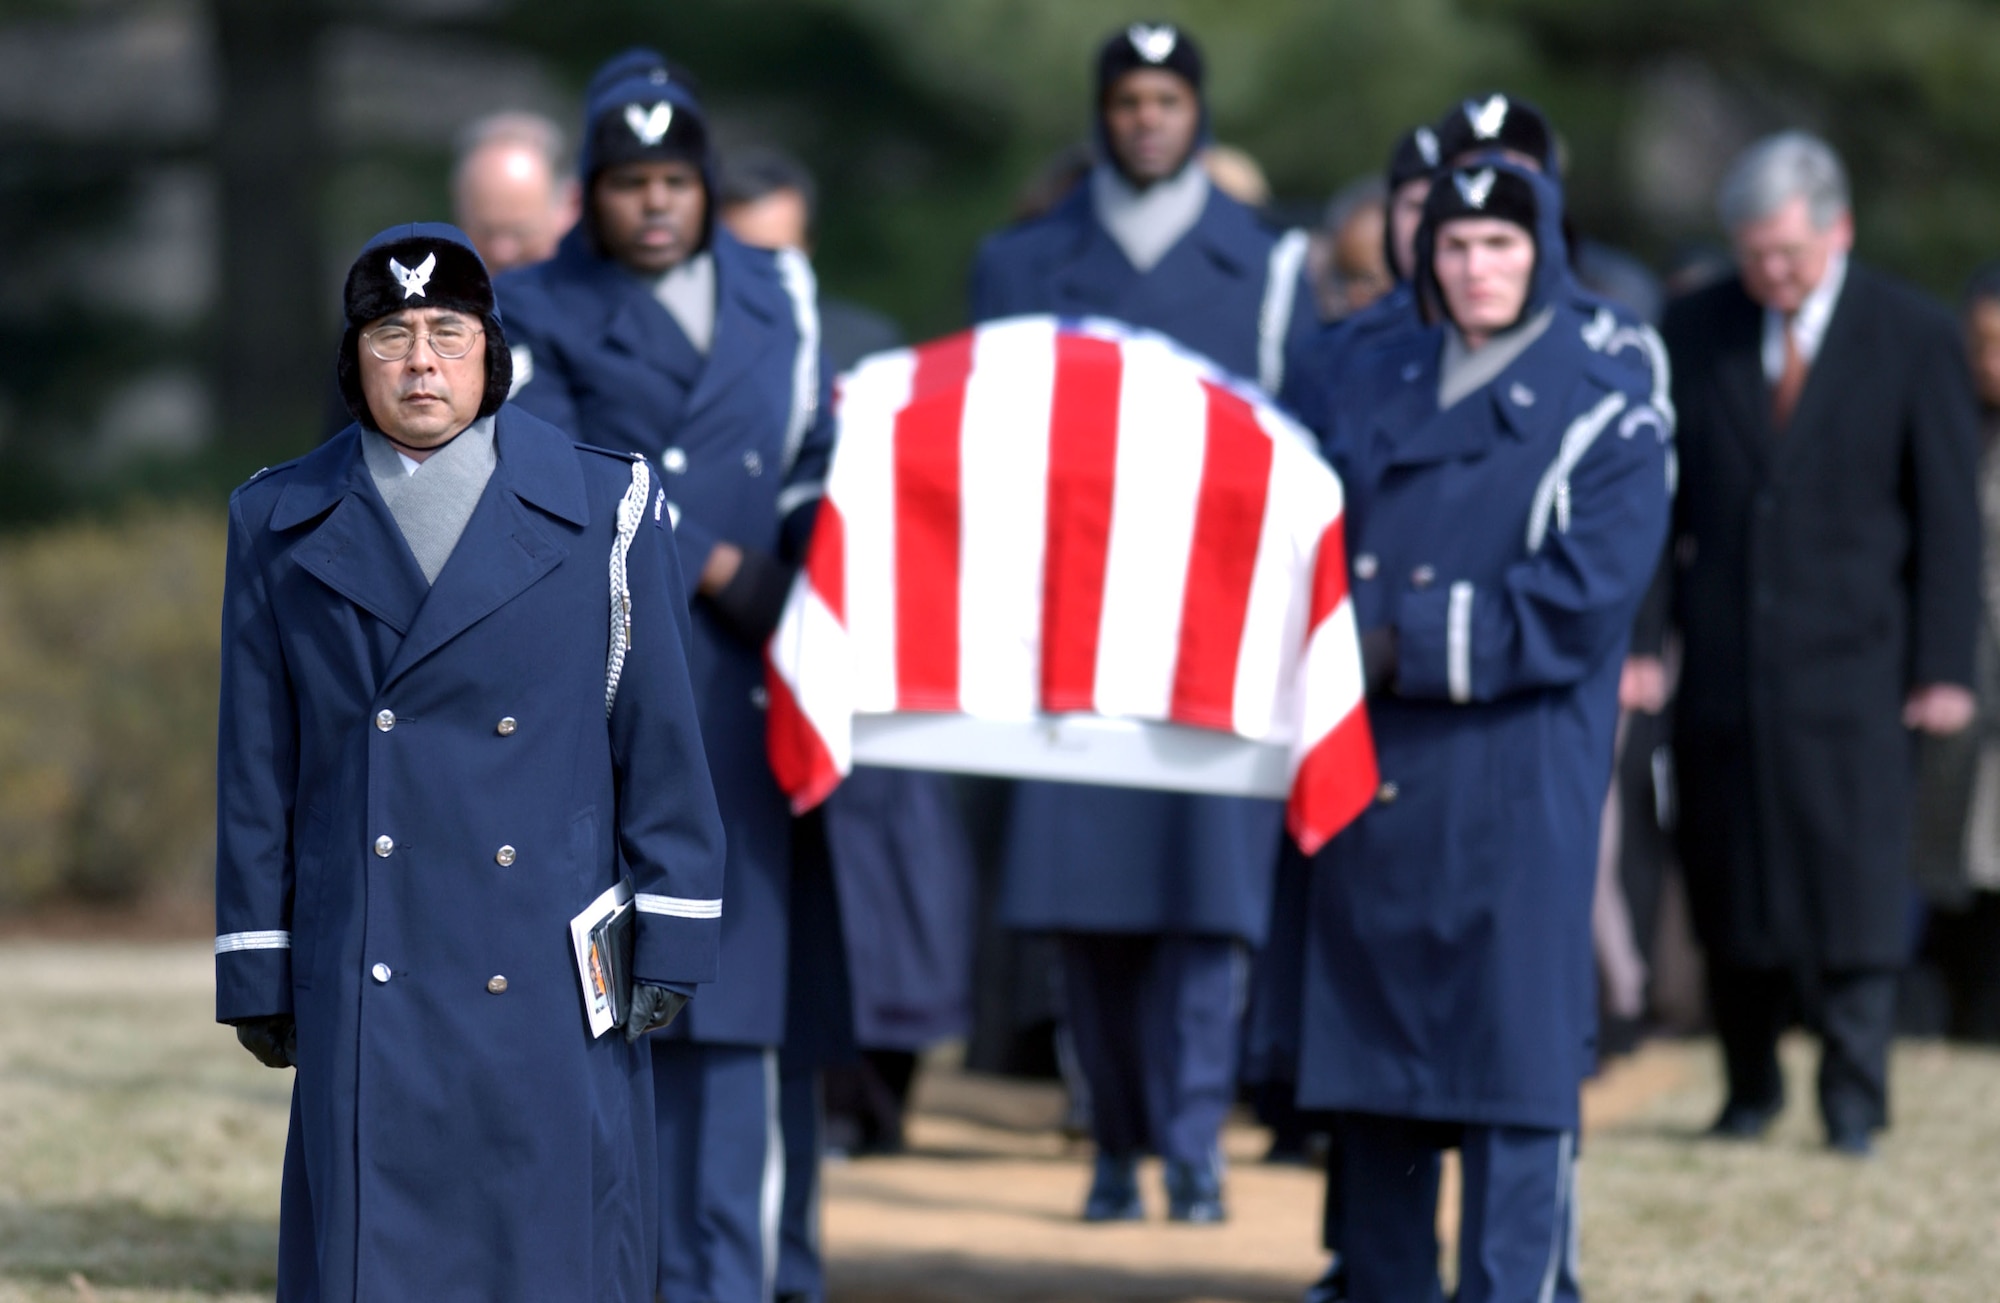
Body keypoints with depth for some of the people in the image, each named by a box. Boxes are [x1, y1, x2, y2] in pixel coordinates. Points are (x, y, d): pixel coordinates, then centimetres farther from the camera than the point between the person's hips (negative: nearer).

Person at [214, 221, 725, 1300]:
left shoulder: (601, 512, 3)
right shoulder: (282, 527, 7)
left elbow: (661, 742, 4)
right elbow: (256, 770, 8)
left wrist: (668, 945, 0)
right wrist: (256, 971, 5)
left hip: (550, 985, -1)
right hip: (366, 1003, 1)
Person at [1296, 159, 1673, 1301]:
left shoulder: (1606, 418, -1)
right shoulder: (1384, 396, 17)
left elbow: (1576, 604, -11)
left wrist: (1403, 648, -13)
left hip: (1515, 788, -5)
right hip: (1374, 773, 5)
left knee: (1512, 1074, -7)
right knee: (1371, 1059, 8)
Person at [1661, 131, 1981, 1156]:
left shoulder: (1914, 338, 0)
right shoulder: (1694, 333, 6)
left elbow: (1949, 518, 1)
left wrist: (1944, 668, -5)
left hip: (1851, 659, -2)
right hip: (1723, 662, 2)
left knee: (1853, 877, -7)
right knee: (1728, 882, 5)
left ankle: (1854, 1098, -1)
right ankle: (1750, 1090, 19)